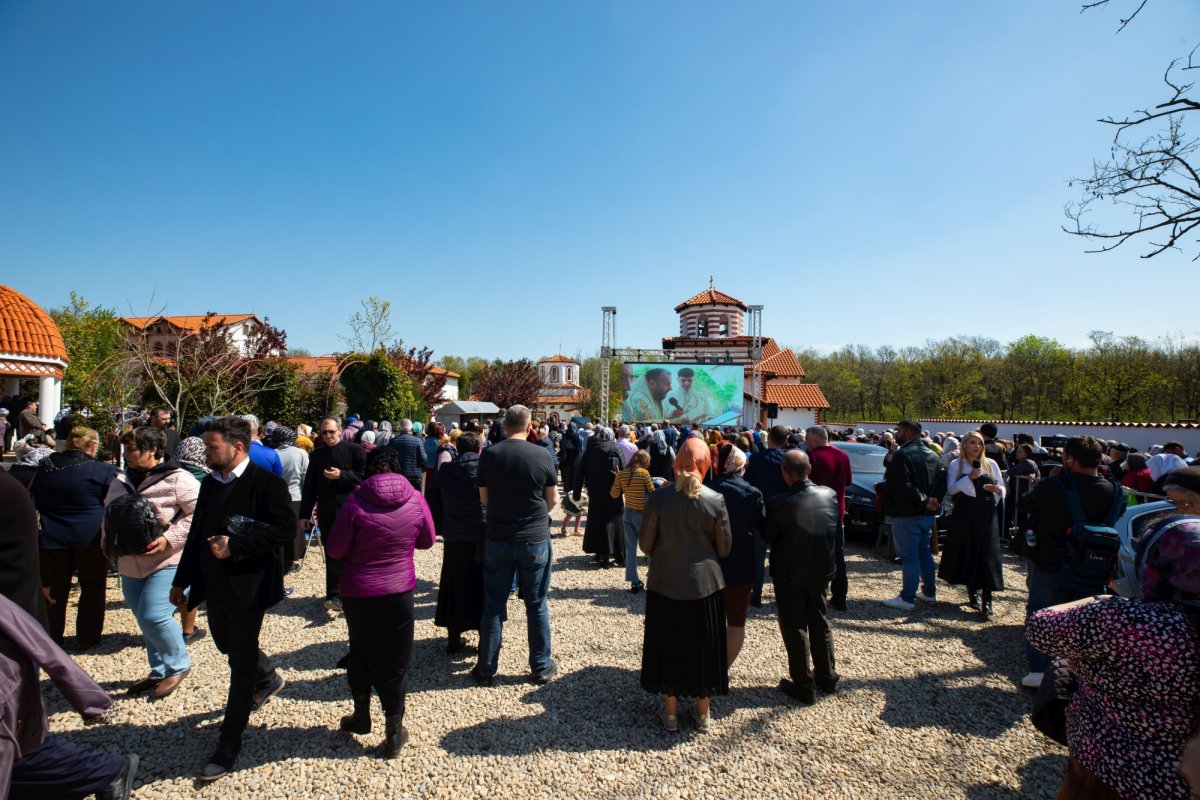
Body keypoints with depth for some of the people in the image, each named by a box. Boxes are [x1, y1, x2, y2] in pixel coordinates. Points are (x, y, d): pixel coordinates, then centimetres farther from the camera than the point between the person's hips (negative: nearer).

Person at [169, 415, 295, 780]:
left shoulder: (267, 483, -17)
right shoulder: (210, 483, 7)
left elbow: (284, 529, -24)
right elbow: (197, 534, 14)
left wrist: (235, 545, -27)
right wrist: (182, 580, 14)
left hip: (247, 586, -8)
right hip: (213, 583, 8)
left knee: (241, 661, 4)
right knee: (227, 644, 24)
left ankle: (229, 744, 17)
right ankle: (268, 679, 51)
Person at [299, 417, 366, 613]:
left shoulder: (354, 450, -3)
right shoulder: (317, 455, 10)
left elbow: (364, 476, -7)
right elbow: (309, 486, 11)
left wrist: (341, 475, -18)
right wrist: (304, 514, 9)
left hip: (349, 508, -4)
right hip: (326, 512, 4)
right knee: (332, 553, 8)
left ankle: (335, 595, -2)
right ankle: (336, 594, 16)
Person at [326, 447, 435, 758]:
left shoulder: (355, 500, -14)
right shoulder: (415, 499, -8)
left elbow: (335, 550, -9)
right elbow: (426, 542, 4)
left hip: (357, 592, 0)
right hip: (399, 592, 0)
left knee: (361, 650, 24)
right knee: (395, 660, 12)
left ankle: (361, 714, 36)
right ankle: (393, 733, 20)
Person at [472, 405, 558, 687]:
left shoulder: (489, 454, -5)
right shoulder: (542, 456, -10)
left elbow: (484, 498, 4)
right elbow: (553, 501, -1)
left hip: (497, 539, 1)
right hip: (535, 540, -1)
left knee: (493, 605, 12)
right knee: (536, 605, 11)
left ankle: (486, 669, 24)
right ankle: (541, 668, 23)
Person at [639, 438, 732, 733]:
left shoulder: (658, 497, -14)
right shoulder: (716, 500, -13)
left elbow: (645, 544, -5)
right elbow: (724, 548, -2)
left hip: (665, 584, 0)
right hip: (705, 583, 1)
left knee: (668, 645, 15)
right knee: (702, 646, 16)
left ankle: (670, 712, 28)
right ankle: (703, 712, 30)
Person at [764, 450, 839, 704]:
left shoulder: (779, 504, -25)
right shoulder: (830, 495, -11)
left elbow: (768, 537, -10)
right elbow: (835, 529, 3)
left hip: (790, 574, -5)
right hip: (821, 570, 5)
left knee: (795, 628, 10)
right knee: (819, 622, 22)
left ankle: (804, 686, 20)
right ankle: (827, 677, 36)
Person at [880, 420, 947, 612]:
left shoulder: (901, 455, -17)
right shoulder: (932, 455, 12)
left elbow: (904, 486, -26)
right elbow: (943, 479, 7)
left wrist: (923, 501, -16)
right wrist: (933, 499, -3)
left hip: (907, 514, -9)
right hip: (927, 514, 9)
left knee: (909, 556, -4)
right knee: (924, 552, 20)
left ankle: (907, 598, 1)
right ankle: (929, 592, 30)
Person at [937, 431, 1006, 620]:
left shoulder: (991, 464, 8)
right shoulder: (956, 465, 4)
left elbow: (1003, 489, 8)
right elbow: (950, 489, -5)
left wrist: (997, 489, -15)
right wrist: (969, 478, -16)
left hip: (986, 514, 0)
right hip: (964, 514, 0)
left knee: (986, 555, -6)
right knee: (967, 552, 6)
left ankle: (987, 601, -6)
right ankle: (972, 592, 24)